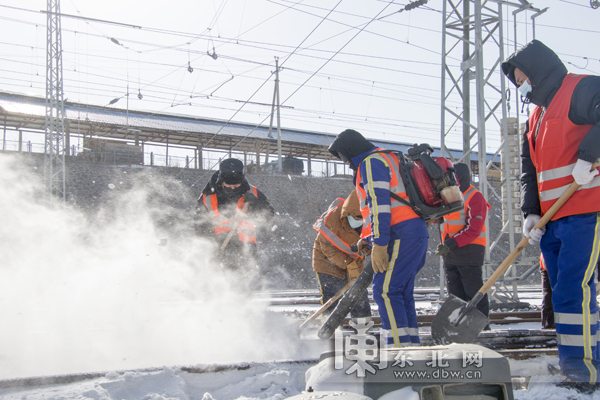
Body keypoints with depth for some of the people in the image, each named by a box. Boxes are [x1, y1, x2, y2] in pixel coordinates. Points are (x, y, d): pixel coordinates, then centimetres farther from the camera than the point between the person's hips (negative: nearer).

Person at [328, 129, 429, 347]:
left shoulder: (372, 162, -5)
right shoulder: (387, 160, 28)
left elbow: (379, 203, -17)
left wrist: (379, 244, -21)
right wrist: (369, 239, 27)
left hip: (402, 236, -10)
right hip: (415, 233, 10)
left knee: (385, 291, -12)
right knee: (401, 293, 11)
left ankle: (398, 347, -15)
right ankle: (411, 346, 10)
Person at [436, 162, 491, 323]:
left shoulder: (475, 198, -9)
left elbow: (473, 229, -18)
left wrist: (451, 244, -25)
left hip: (469, 251, -8)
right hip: (449, 252, 8)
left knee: (473, 292, -6)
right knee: (455, 293, 9)